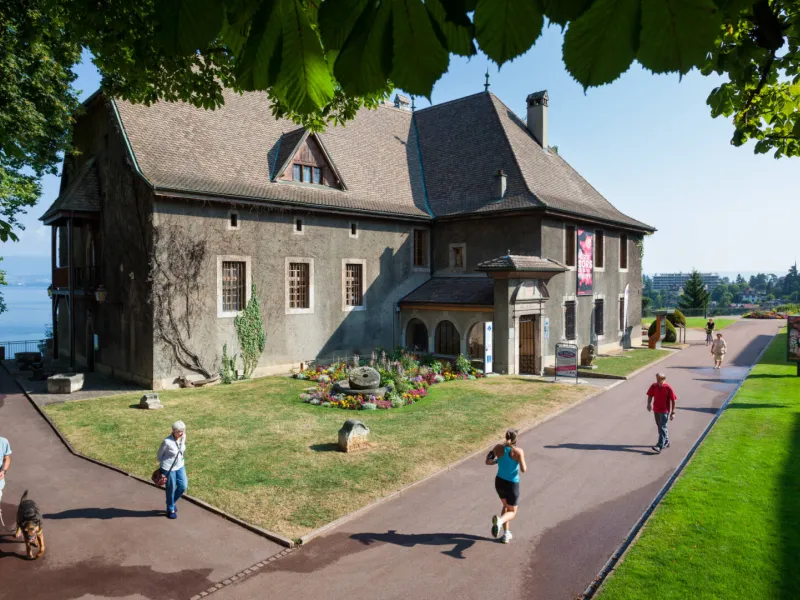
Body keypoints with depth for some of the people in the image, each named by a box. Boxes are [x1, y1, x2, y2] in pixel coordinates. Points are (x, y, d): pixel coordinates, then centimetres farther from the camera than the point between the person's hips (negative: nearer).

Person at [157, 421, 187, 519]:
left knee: (183, 486, 10)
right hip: (168, 468, -6)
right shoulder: (167, 441, -28)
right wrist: (162, 467, 4)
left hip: (180, 466, 6)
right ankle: (171, 510, 34)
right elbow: (160, 453, -10)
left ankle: (172, 502, 39)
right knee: (171, 489, 10)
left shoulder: (183, 437, -11)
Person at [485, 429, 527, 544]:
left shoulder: (498, 448, -10)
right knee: (512, 512, 14)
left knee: (506, 506, 30)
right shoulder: (518, 451, -21)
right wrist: (524, 465, -1)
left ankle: (506, 534, 28)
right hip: (512, 485, -4)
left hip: (499, 482, 4)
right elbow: (523, 469, -23)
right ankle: (499, 520, -20)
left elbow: (488, 461, -5)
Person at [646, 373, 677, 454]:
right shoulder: (654, 386, -2)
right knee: (660, 426, 17)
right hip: (656, 410, 6)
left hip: (665, 411, -6)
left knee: (662, 428, -10)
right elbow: (650, 395, 7)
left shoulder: (668, 388, -14)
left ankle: (660, 447, -15)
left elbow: (673, 400, -8)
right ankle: (666, 442, 36)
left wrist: (672, 412, -8)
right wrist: (649, 404, -13)